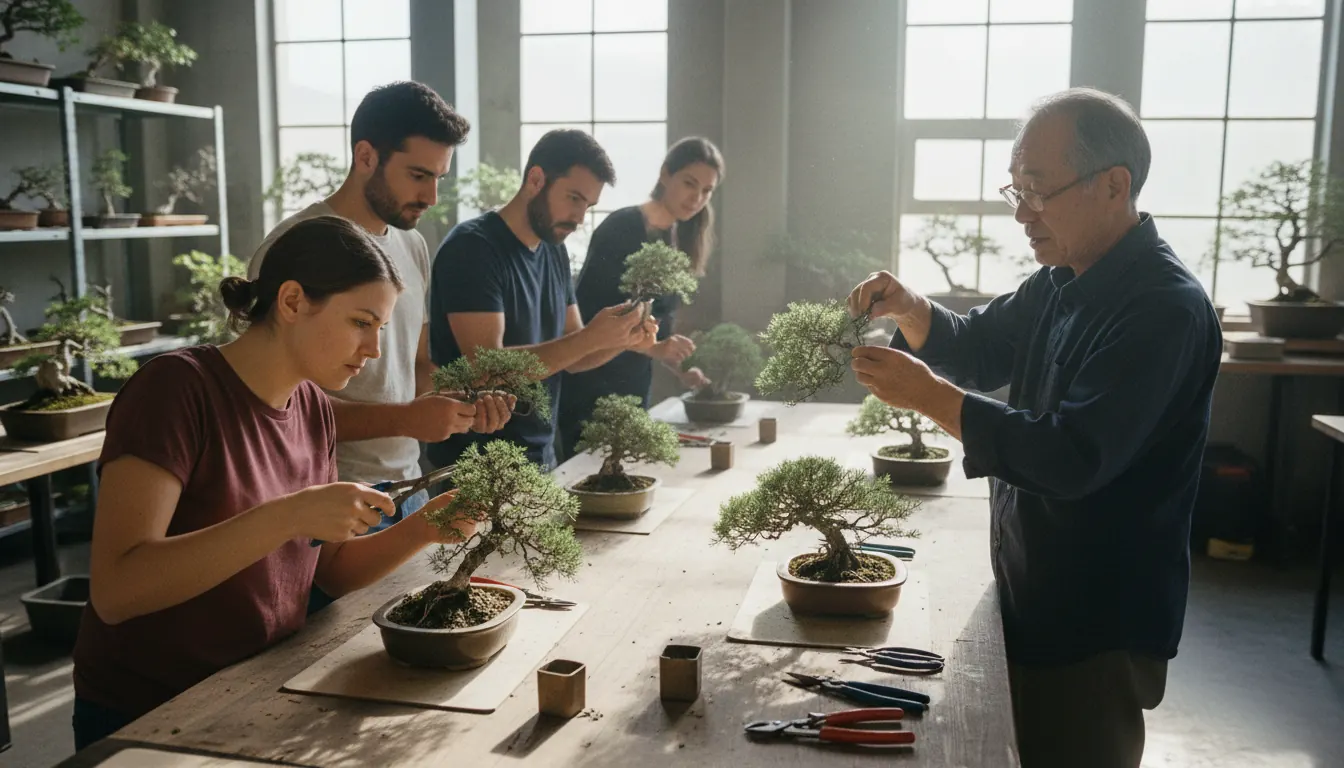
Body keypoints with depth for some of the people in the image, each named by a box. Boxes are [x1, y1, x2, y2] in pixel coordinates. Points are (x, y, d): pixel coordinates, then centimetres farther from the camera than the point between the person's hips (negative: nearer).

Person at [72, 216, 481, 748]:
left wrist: (419, 531, -9)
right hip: (144, 718, -6)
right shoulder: (177, 386, -19)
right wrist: (288, 516, -32)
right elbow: (114, 591, -27)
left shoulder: (314, 408, 2)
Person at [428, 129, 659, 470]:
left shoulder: (555, 251, 7)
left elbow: (569, 355, 10)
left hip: (541, 456, 7)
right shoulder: (472, 247, -16)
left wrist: (623, 340, -9)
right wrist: (590, 337, -27)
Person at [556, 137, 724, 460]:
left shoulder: (676, 240, 9)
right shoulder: (622, 228, -14)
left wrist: (680, 371, 4)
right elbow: (587, 315, -18)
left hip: (635, 385, 8)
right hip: (590, 387, -8)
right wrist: (653, 348, -27)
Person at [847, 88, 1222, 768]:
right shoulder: (1062, 284, 5)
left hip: (1100, 630, -9)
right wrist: (910, 310, -5)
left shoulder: (1164, 309, -24)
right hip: (1034, 601, 9)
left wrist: (929, 395, -32)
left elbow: (1075, 458, -31)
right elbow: (976, 350, 16)